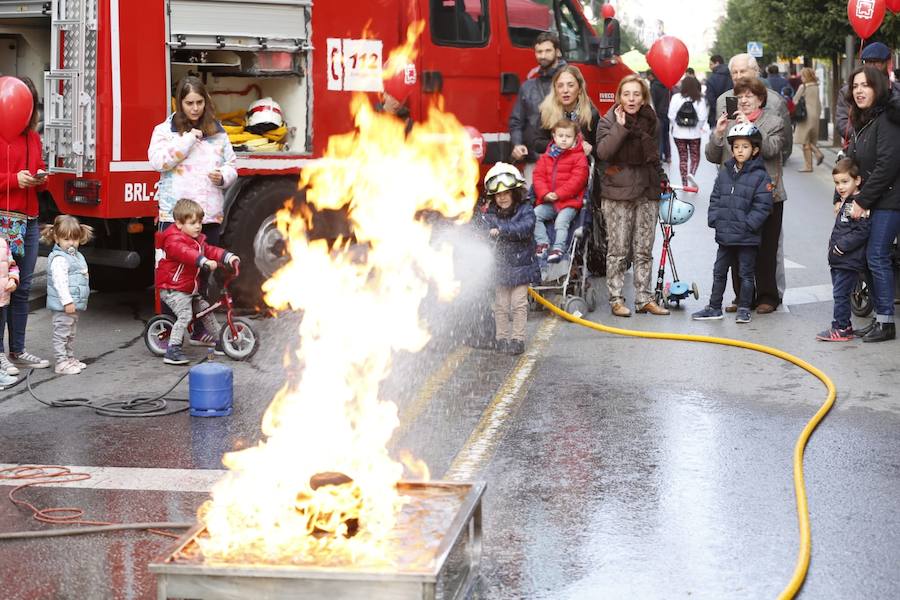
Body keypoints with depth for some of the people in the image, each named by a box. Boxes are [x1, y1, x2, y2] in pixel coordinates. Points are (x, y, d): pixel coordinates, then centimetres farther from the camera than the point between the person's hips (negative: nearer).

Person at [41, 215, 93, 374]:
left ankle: (69, 358, 29)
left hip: (74, 304, 10)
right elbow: (60, 282, -24)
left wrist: (78, 301, 26)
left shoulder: (77, 256, 14)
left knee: (70, 334, 19)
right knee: (61, 333, -4)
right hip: (62, 306, -10)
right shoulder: (59, 259, -17)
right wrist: (67, 301, -27)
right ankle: (61, 362, -1)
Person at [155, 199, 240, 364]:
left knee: (206, 309, 14)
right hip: (172, 289, -9)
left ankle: (220, 342, 29)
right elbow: (186, 253, -38)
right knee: (185, 315, -22)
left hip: (189, 289, 9)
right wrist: (205, 261, -51)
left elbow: (209, 250, 6)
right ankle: (172, 351, -23)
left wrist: (228, 257, -10)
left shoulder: (198, 239, 12)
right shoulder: (174, 240, -20)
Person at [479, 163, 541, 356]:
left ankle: (517, 339, 8)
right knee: (501, 305, 7)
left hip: (521, 266, -2)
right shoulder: (489, 215, 2)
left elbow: (526, 228, -23)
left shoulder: (525, 210, -5)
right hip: (499, 267, 2)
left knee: (519, 304, 0)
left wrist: (502, 230, -30)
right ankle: (502, 338, 17)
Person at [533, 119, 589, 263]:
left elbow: (577, 180, -11)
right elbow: (538, 176, 7)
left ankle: (558, 248, -24)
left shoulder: (579, 157, -2)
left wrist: (558, 194, -17)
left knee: (561, 221, -27)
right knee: (534, 215, -15)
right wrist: (545, 194, -10)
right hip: (547, 201, 5)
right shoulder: (546, 157, 13)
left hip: (569, 202, -5)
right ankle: (542, 242, -9)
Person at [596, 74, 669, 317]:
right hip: (617, 192, -4)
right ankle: (616, 299, 2)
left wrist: (661, 178, 13)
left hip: (647, 191, 4)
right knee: (618, 250, -4)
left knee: (644, 250, 6)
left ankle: (644, 298, 11)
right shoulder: (609, 121, -1)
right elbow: (603, 152, -17)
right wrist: (621, 127, -18)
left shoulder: (651, 121, 11)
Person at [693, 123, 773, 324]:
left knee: (746, 273, 5)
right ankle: (714, 307, 21)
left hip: (747, 238, -5)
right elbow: (715, 199, 12)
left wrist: (748, 224, -17)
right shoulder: (724, 173, 7)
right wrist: (714, 219, -1)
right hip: (725, 235, 5)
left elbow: (762, 206, -12)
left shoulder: (760, 176, -8)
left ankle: (744, 309, 15)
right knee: (719, 272, 12)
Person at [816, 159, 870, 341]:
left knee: (840, 294, -7)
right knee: (840, 294, 14)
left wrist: (842, 245, -21)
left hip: (850, 260, -10)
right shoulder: (845, 202, 15)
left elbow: (862, 231, -22)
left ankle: (841, 328, -2)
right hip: (838, 259, 10)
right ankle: (843, 325, 21)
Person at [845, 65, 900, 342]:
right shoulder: (862, 122, 14)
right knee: (875, 257, 9)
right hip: (870, 200, 9)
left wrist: (862, 201, -16)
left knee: (876, 256, -8)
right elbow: (855, 163, 18)